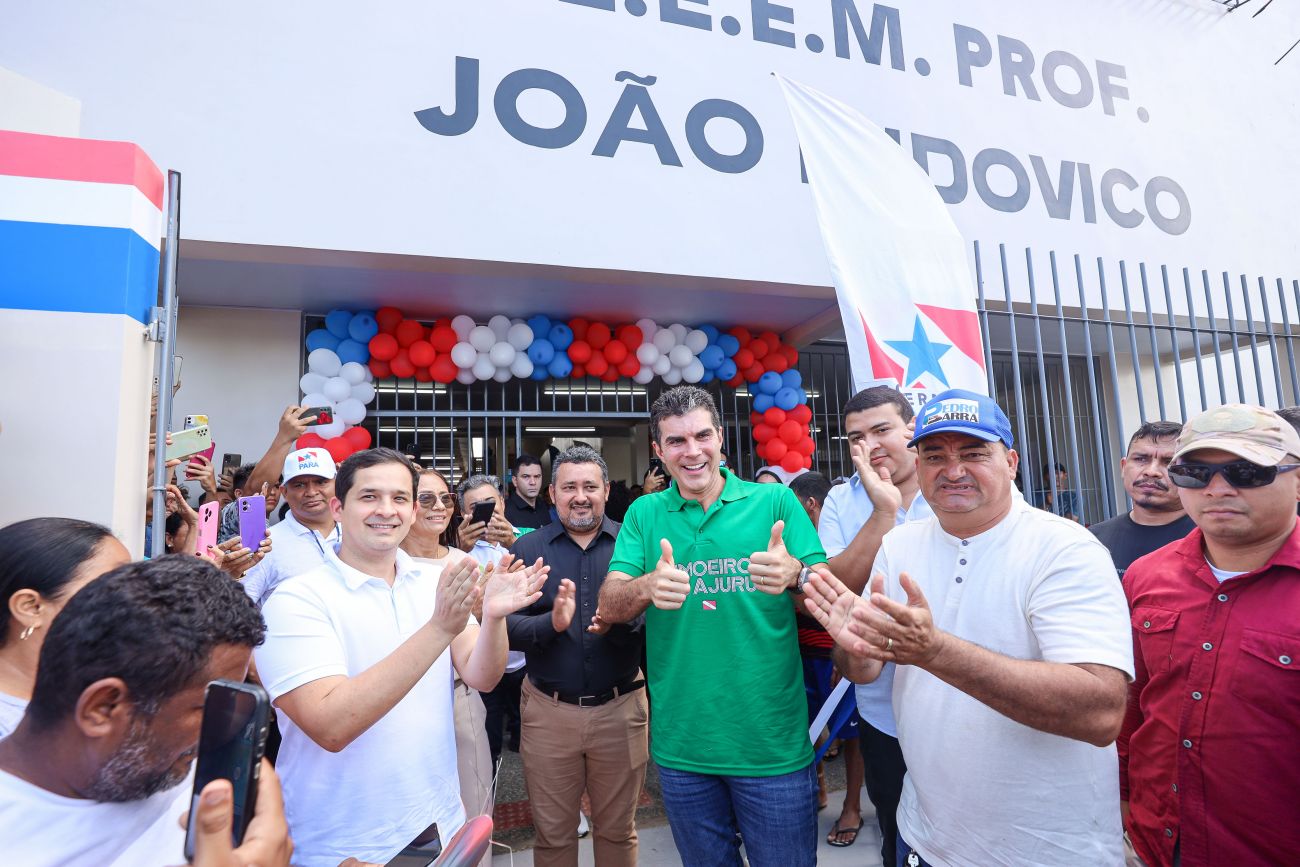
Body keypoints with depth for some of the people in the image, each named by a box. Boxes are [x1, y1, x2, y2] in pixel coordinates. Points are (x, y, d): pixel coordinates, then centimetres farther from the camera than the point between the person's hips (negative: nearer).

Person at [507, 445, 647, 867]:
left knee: (618, 830, 19)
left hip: (621, 708, 0)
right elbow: (505, 625, -7)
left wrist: (620, 624, -27)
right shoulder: (527, 549, -1)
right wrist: (551, 623, -25)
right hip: (548, 711, 1)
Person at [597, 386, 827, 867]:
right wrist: (648, 587, -29)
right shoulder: (644, 514, 0)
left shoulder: (776, 500, -4)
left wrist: (795, 574, -28)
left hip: (775, 745, -1)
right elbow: (608, 607, -7)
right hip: (681, 746, 2)